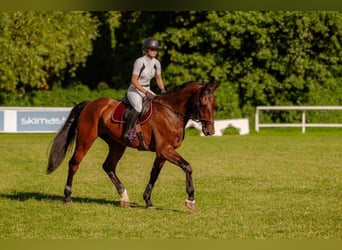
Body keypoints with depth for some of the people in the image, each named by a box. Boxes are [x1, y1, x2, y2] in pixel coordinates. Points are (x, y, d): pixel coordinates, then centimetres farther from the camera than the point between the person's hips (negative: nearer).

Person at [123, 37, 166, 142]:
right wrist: (145, 92, -23)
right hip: (134, 90, -8)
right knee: (138, 108, -34)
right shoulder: (140, 62, -17)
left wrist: (162, 89, -5)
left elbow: (159, 79, 15)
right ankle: (127, 132, -26)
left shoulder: (156, 63, 4)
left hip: (147, 90, 8)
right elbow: (134, 80, -18)